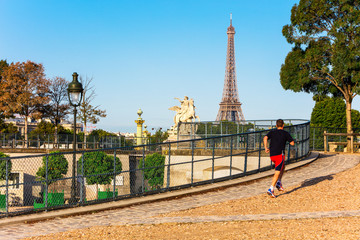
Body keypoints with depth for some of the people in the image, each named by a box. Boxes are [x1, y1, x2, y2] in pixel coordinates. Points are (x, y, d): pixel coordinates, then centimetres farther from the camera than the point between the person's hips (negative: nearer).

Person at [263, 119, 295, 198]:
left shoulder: (272, 132, 13)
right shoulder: (285, 133, 6)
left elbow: (265, 138, -6)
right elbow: (292, 143, 4)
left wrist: (266, 148, -6)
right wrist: (288, 138, 22)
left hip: (272, 155, 5)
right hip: (280, 154, -5)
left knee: (283, 167, 28)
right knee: (277, 173, -7)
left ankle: (278, 183, 15)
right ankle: (271, 189, -20)